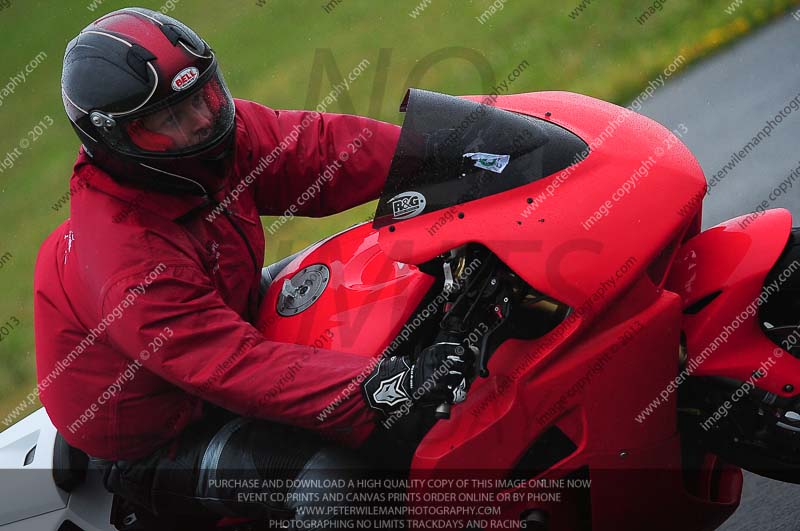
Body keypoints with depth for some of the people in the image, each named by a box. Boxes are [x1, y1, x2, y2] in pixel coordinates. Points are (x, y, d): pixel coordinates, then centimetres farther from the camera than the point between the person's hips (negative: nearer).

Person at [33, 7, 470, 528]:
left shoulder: (212, 139, -12)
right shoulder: (129, 261, -36)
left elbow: (312, 147, -12)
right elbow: (238, 368, -40)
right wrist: (382, 387, -48)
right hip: (153, 442, -9)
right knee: (329, 470, -29)